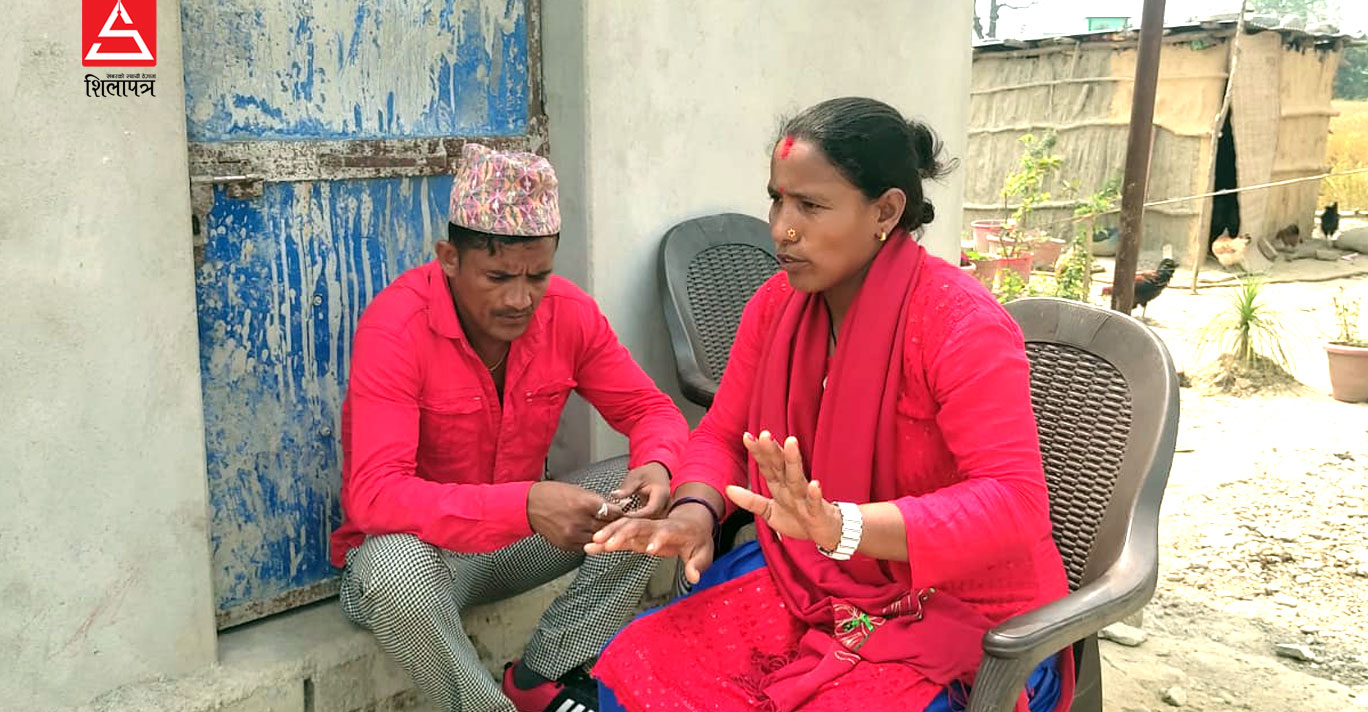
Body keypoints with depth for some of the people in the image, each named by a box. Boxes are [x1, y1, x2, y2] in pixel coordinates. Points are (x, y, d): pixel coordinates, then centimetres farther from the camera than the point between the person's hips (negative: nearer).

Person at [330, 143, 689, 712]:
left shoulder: (569, 312, -10)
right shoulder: (395, 327, -25)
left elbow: (651, 409, -3)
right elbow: (375, 494, -34)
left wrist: (656, 466, -28)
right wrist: (526, 505, -47)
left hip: (522, 534, 5)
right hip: (419, 544, -4)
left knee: (646, 504, -15)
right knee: (398, 570, -38)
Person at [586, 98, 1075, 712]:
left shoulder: (961, 325, -21)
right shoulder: (777, 304, 1)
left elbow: (1016, 503, -28)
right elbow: (723, 434, 8)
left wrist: (838, 526, -41)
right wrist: (693, 511, -15)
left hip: (957, 608, -5)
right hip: (805, 582, 6)